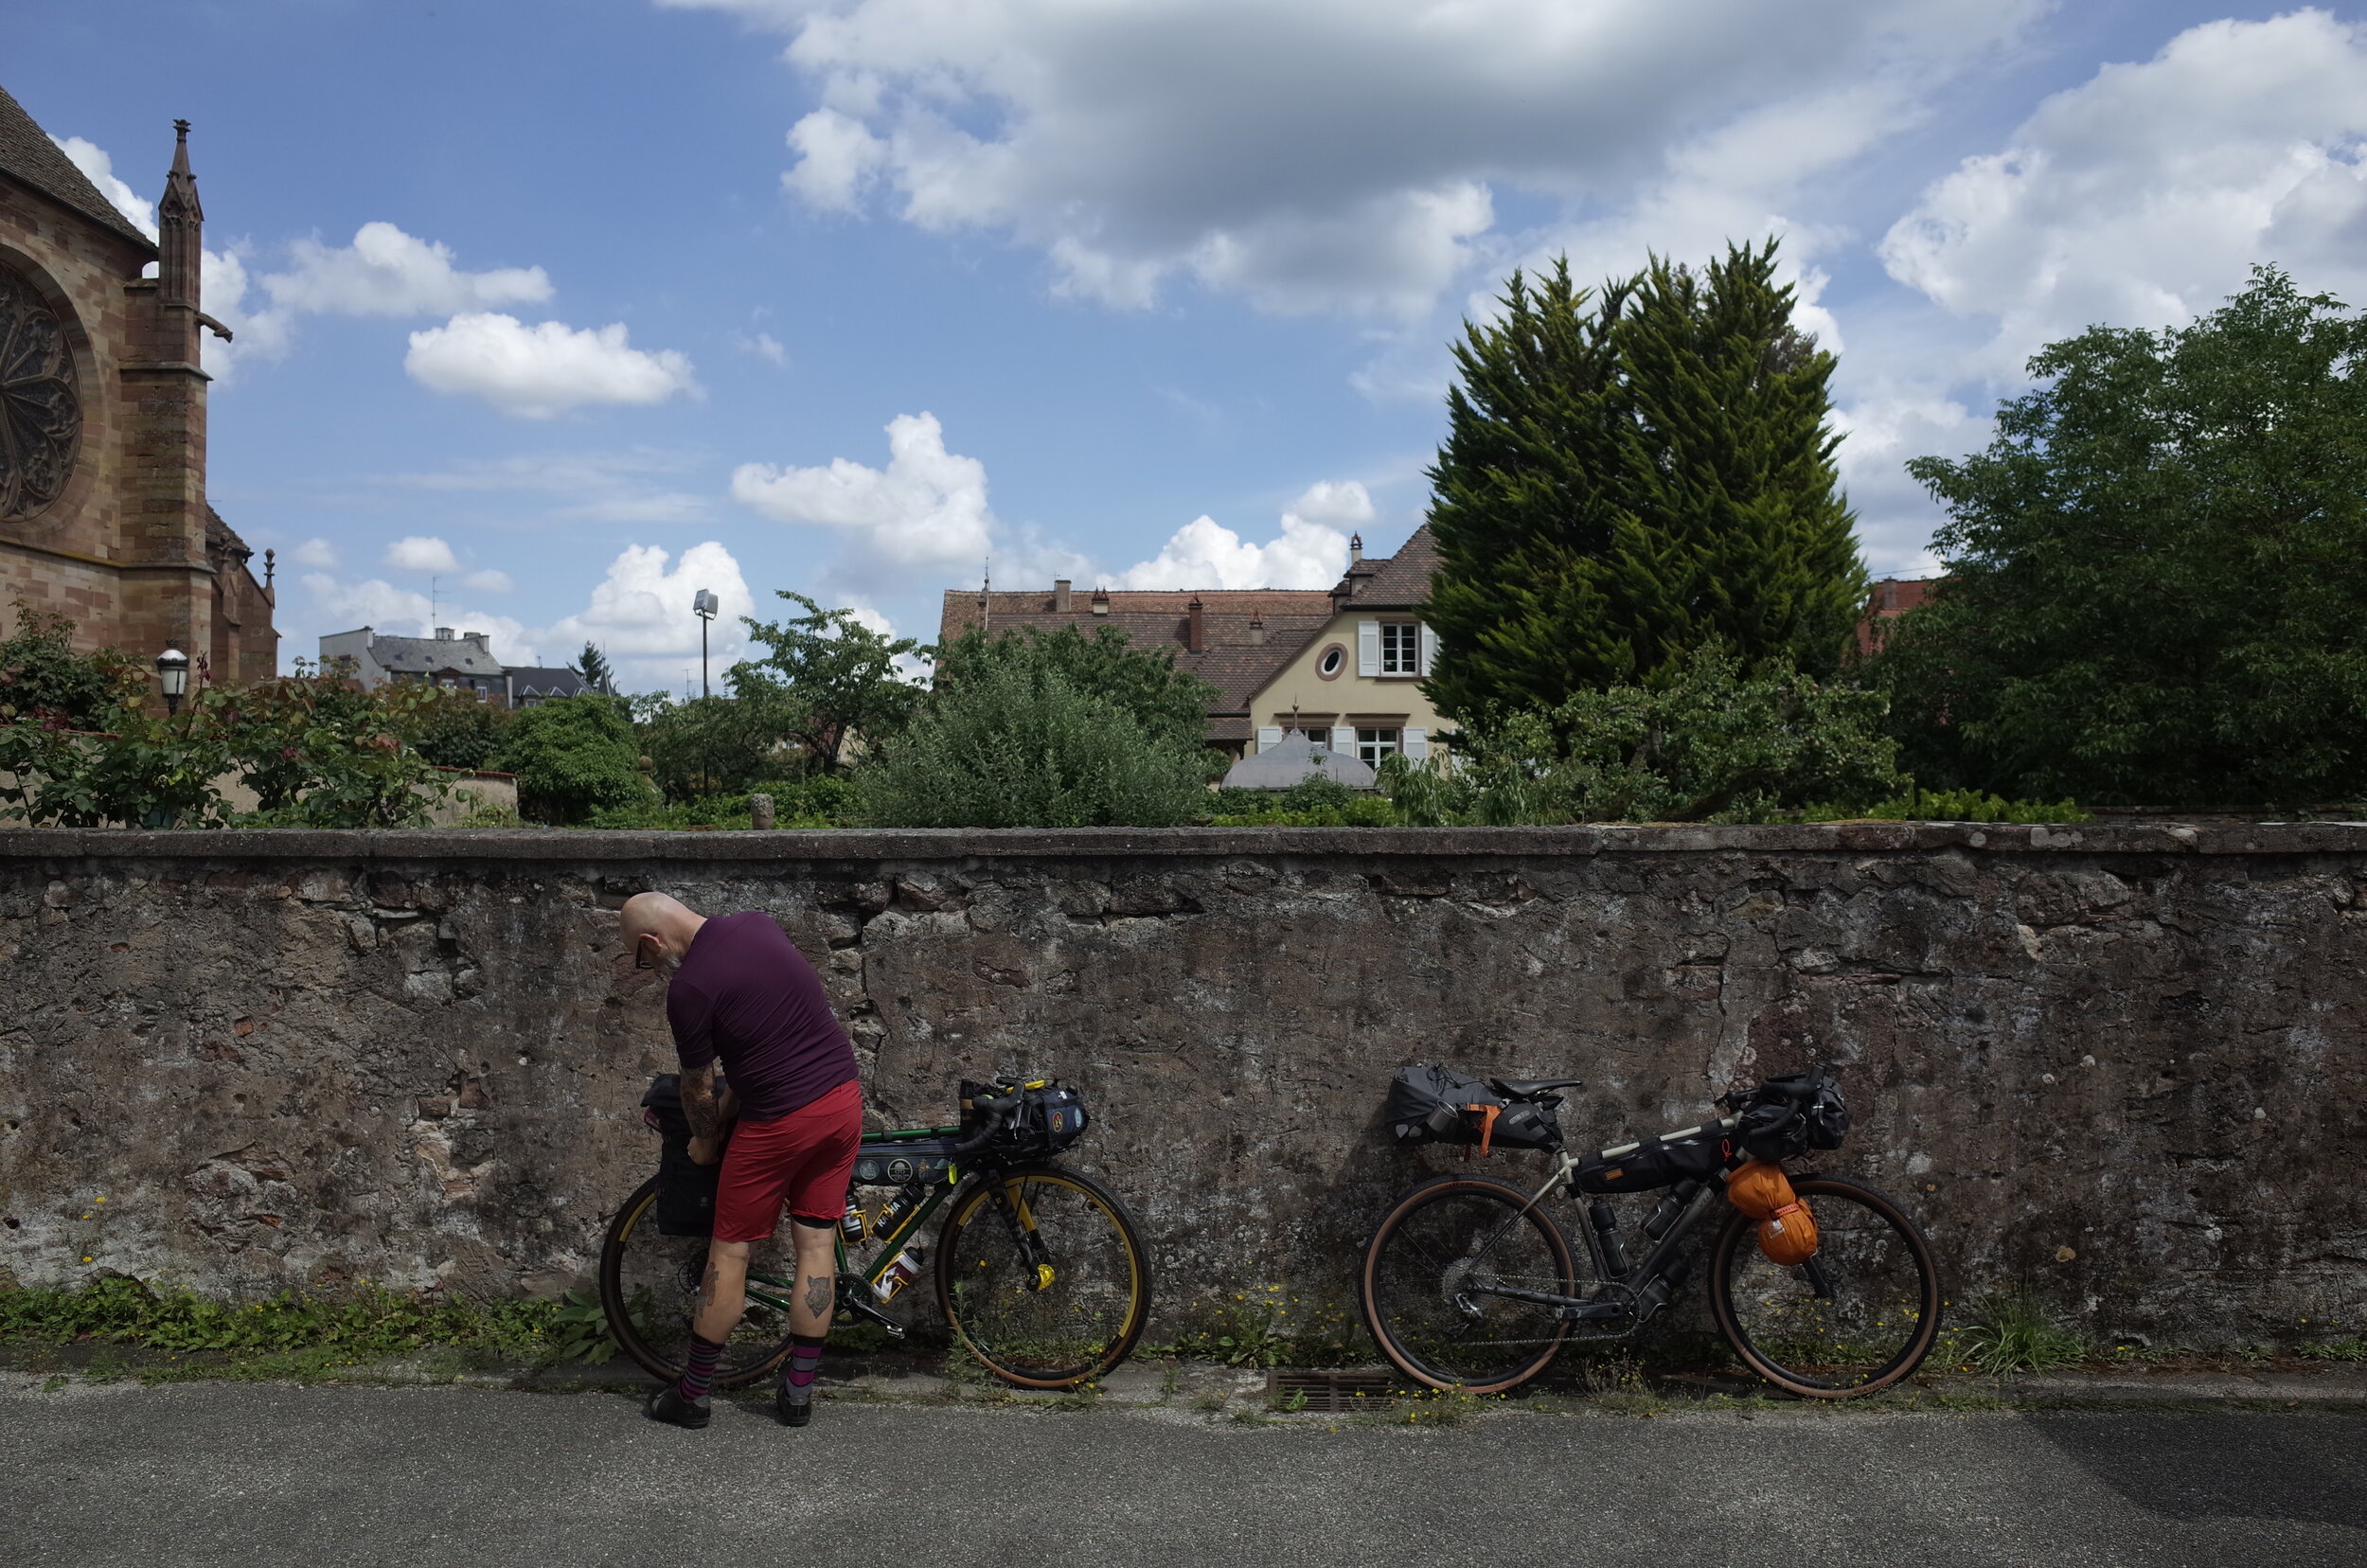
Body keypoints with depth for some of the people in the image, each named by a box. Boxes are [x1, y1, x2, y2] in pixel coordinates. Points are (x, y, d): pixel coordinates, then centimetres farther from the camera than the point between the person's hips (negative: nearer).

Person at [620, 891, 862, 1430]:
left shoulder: (689, 987, -14)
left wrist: (706, 1139, 16)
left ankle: (692, 1395, 20)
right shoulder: (759, 924, 6)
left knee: (730, 1251, 8)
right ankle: (799, 1393, 19)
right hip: (843, 1098, 7)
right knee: (817, 1242, 11)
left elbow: (699, 1089, -3)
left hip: (779, 1120, -7)